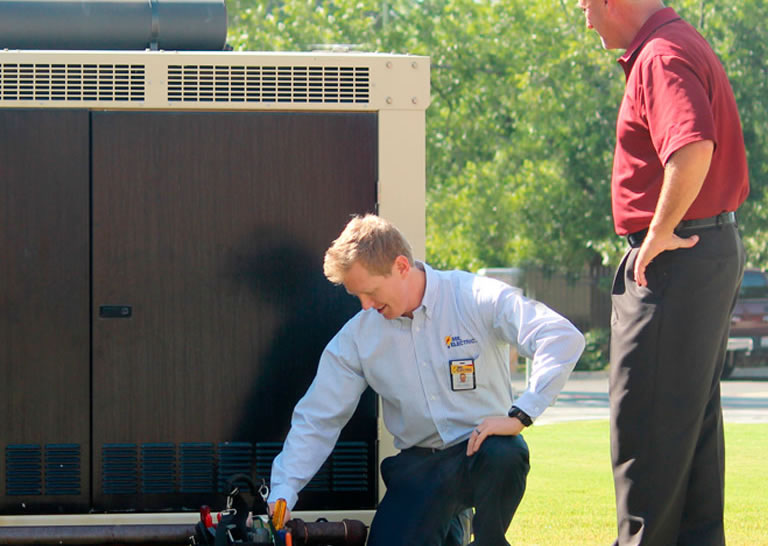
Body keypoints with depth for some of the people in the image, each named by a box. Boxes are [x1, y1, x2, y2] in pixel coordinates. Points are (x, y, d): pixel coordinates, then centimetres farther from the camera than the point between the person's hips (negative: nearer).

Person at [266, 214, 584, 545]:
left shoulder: (476, 299, -12)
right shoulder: (357, 337, 1)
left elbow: (563, 338, -23)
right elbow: (315, 421, 4)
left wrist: (519, 416, -30)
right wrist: (282, 495, -7)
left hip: (484, 446, -4)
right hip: (420, 465, 4)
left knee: (503, 456, -38)